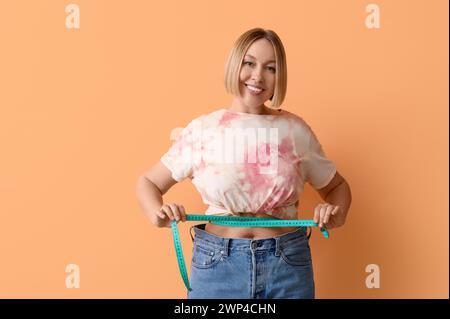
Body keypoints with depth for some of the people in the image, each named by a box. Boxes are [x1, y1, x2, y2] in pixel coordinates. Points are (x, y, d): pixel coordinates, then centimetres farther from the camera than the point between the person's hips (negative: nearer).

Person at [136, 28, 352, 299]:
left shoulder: (295, 129, 0)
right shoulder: (203, 129, -2)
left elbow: (336, 185, 13)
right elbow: (148, 182, 5)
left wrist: (337, 213, -9)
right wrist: (158, 214, -16)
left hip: (288, 266, 1)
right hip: (217, 265, -1)